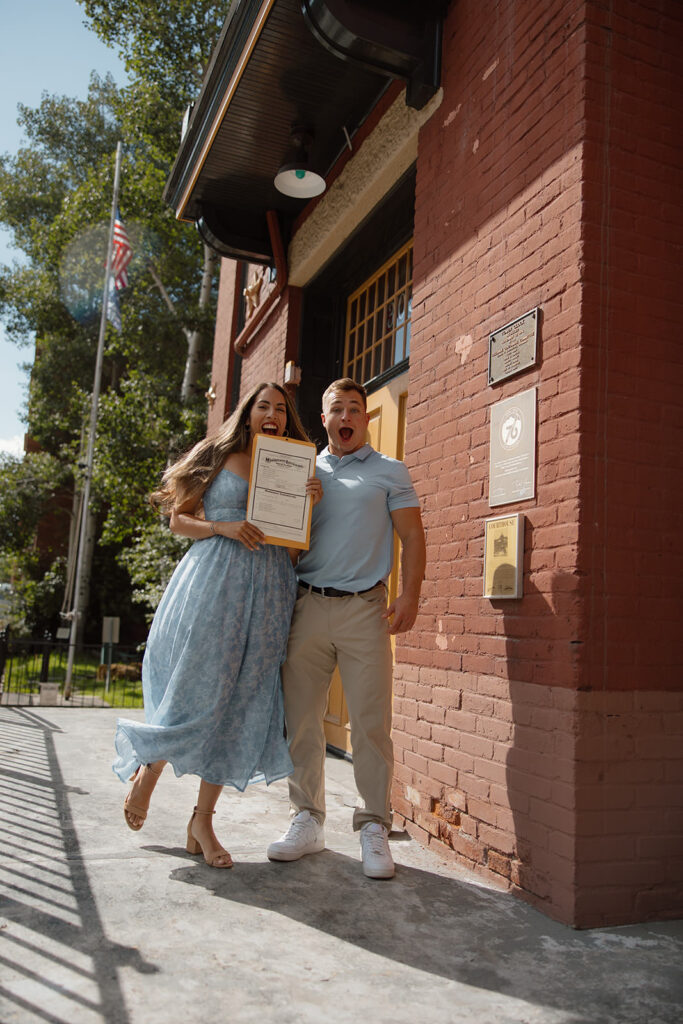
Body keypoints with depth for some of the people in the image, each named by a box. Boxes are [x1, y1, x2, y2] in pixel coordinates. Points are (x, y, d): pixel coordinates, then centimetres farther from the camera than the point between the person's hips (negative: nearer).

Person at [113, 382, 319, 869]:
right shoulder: (217, 458, 8)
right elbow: (179, 519, 6)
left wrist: (310, 503, -2)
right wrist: (224, 527, -10)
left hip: (268, 590, 3)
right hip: (214, 578, -3)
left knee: (241, 702, 2)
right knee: (197, 690, -6)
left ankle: (203, 819, 13)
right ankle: (147, 772, 24)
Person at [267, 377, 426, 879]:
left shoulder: (390, 472, 10)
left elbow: (412, 535, 4)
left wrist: (409, 595, -9)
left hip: (364, 609, -2)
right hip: (307, 606, 3)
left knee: (371, 721, -4)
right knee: (301, 718, 4)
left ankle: (374, 828, 8)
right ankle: (308, 819, 18)